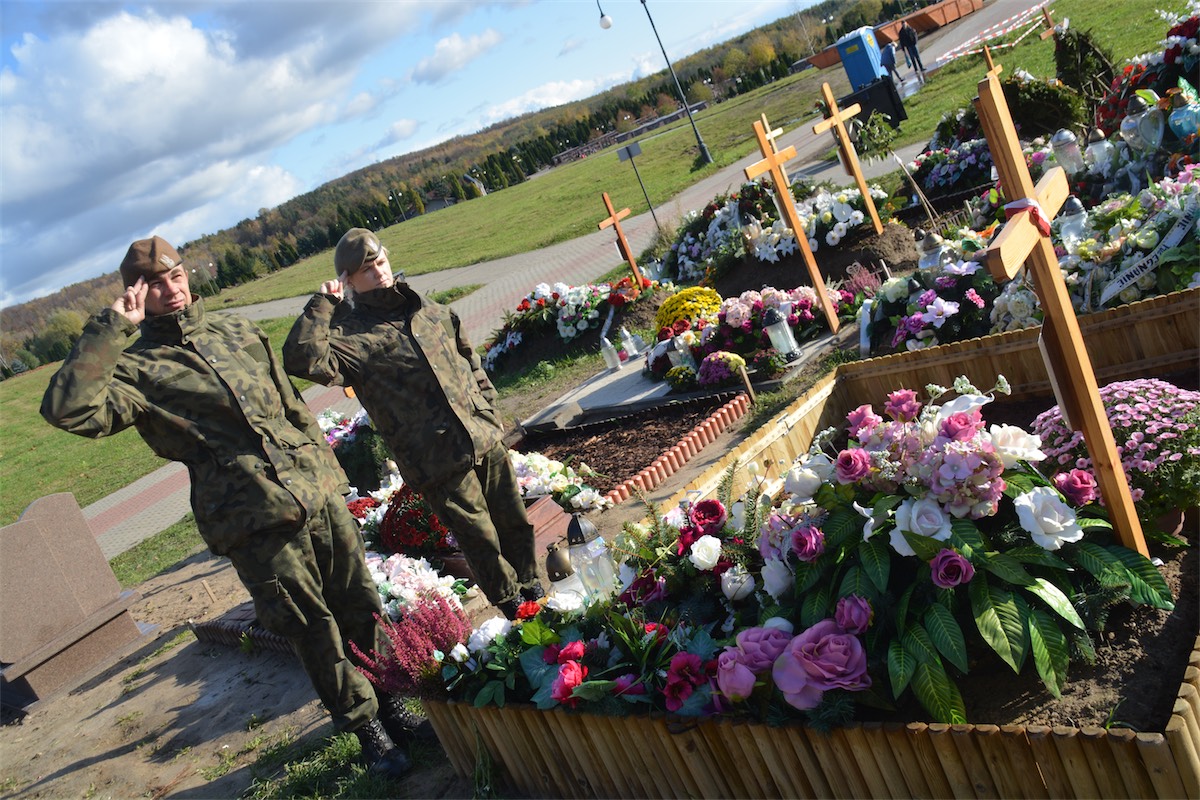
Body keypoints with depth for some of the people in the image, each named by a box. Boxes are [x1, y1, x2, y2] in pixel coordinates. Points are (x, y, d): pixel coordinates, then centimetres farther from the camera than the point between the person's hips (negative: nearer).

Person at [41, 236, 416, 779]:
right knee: (312, 630, 5)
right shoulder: (136, 368, -1)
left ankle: (392, 696, 34)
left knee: (361, 605, 13)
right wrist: (111, 327, -16)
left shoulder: (237, 331, 14)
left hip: (320, 493, 5)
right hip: (254, 523, -4)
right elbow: (67, 409, -20)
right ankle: (365, 726, 25)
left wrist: (329, 467, 21)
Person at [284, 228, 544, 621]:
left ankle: (533, 590, 37)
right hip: (437, 459, -5)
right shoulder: (350, 334, -6)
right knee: (480, 540, 3)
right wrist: (323, 304, -18)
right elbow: (301, 358, -24)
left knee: (514, 520, 15)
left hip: (486, 437, 6)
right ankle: (513, 605, 25)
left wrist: (486, 404, 17)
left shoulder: (430, 310, 12)